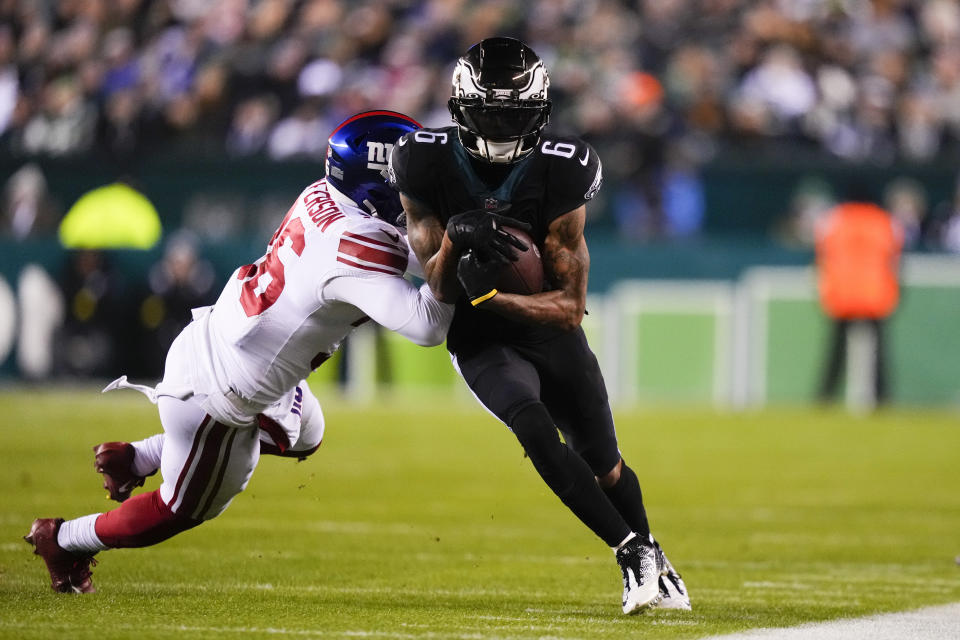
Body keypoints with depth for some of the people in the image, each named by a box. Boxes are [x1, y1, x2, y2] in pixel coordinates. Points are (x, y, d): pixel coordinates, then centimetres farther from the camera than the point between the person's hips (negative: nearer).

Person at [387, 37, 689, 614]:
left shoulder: (558, 174, -20)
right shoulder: (428, 165, -18)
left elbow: (571, 305, -19)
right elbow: (439, 287, -14)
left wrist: (489, 296, -33)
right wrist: (454, 236, -35)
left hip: (549, 327, 1)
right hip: (482, 339, -1)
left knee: (605, 467, 10)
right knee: (533, 427, -29)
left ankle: (651, 560, 39)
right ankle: (634, 552, -24)